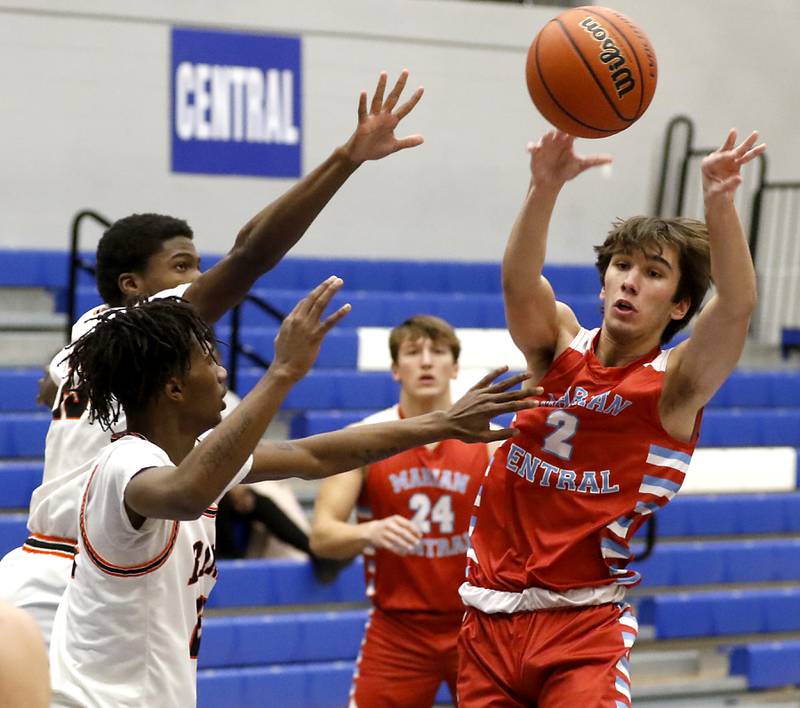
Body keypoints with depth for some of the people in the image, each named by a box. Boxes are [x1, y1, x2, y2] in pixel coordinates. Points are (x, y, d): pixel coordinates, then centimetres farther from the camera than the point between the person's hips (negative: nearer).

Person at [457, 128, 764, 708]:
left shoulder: (676, 383, -3)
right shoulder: (559, 346, 4)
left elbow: (738, 306, -22)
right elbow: (519, 282, -17)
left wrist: (719, 203, -39)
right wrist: (545, 188, -36)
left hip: (585, 622, -3)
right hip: (490, 615, 3)